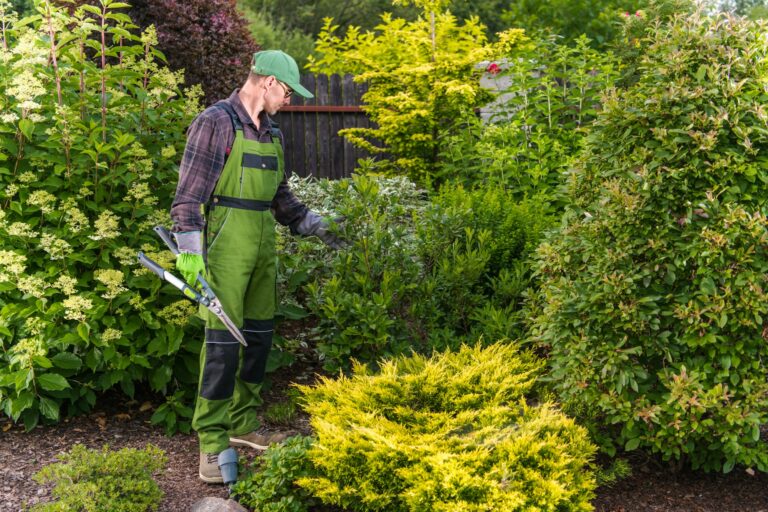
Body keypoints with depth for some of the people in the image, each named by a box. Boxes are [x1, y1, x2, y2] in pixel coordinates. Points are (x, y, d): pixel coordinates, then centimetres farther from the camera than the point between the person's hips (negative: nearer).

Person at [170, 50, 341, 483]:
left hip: (264, 244, 8)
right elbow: (190, 192, -12)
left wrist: (315, 225, 17)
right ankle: (212, 444, -1)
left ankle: (243, 425, 25)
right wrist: (189, 251, -18)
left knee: (259, 336, 12)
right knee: (223, 340, -8)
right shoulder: (217, 122, -9)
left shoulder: (272, 133, 15)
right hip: (226, 243, -8)